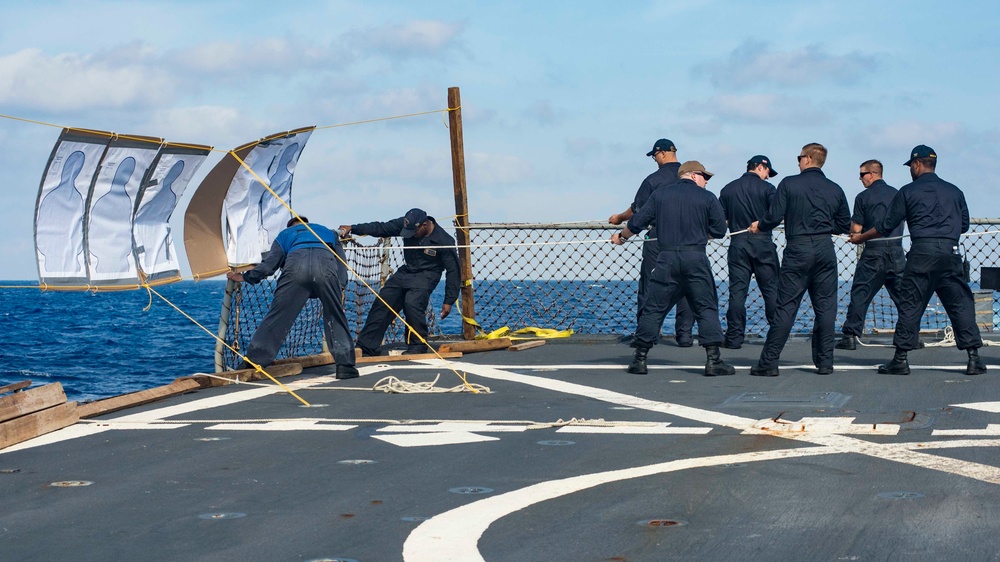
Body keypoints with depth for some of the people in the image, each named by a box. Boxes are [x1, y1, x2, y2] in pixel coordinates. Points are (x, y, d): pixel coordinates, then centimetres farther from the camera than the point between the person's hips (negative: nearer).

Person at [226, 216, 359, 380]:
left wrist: (245, 277, 35)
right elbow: (341, 263, 30)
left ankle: (253, 360, 5)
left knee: (278, 316, 4)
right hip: (326, 266, 1)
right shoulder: (328, 232, 41)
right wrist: (341, 287, 25)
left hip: (296, 265, -1)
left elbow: (270, 262, 25)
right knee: (335, 317, 12)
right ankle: (345, 365, 5)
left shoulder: (285, 234, 36)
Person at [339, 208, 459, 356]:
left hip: (426, 275, -6)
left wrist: (448, 301, -14)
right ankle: (366, 347, 2)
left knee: (412, 303, -30)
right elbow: (381, 228, -3)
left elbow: (452, 271, -14)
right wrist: (352, 228, -11)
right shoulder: (405, 225, -8)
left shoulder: (445, 241, -20)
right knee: (382, 302, -3)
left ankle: (418, 345, -12)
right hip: (406, 272, 6)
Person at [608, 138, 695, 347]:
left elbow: (637, 210, -2)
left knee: (648, 287, 3)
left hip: (657, 238, -3)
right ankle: (684, 333, 3)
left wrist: (620, 218, 17)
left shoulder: (653, 179, -7)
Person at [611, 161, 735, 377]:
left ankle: (640, 358, 9)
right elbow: (719, 230, 4)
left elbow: (637, 222, 7)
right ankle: (713, 360, -2)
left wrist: (621, 236, 26)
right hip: (696, 258, -2)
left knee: (653, 308, 8)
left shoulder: (660, 194, 9)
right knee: (707, 308, 4)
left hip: (666, 259, 2)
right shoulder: (707, 198, 4)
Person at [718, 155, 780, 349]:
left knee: (737, 291, 2)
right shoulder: (766, 188, -3)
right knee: (771, 289, 5)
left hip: (737, 244, 3)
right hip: (762, 243, -2)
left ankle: (734, 337, -1)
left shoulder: (728, 189, 8)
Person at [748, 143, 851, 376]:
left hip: (798, 250, -3)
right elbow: (845, 225, 13)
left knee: (786, 306, -2)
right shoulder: (835, 189, 8)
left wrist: (759, 226, 13)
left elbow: (774, 217, -7)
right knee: (825, 306, 8)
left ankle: (769, 362, 0)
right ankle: (825, 361, 9)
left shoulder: (789, 184, -4)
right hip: (825, 249, 3)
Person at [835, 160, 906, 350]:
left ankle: (851, 335, -3)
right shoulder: (897, 194, 8)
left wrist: (848, 226, 14)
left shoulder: (864, 197, -4)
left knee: (860, 294, 1)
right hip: (896, 250, 4)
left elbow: (856, 229, -6)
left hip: (873, 252, -4)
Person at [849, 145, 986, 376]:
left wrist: (861, 237, 23)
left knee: (910, 305, 2)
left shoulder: (908, 191, 5)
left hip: (922, 253, -3)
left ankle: (900, 359, 4)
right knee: (961, 304, 5)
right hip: (951, 252, 3)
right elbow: (964, 225, 19)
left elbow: (886, 226, 8)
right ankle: (974, 358, 0)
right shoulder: (954, 191, 15)